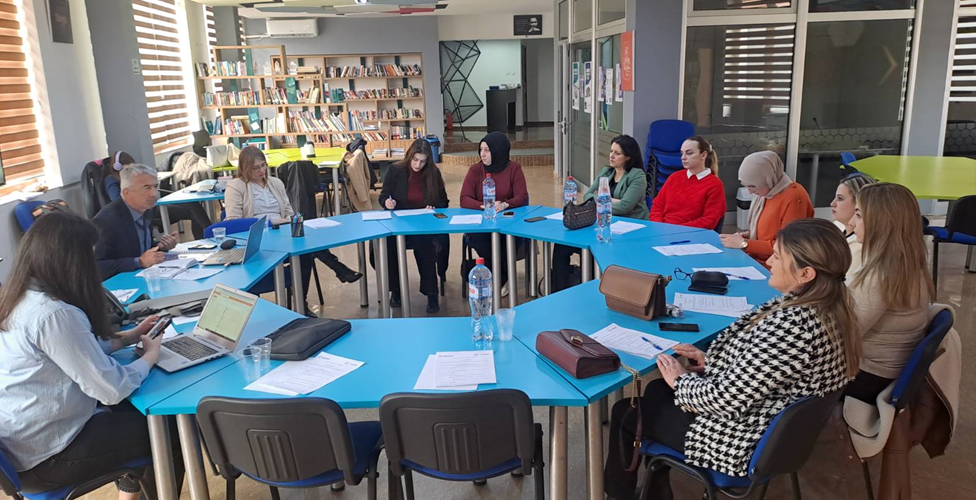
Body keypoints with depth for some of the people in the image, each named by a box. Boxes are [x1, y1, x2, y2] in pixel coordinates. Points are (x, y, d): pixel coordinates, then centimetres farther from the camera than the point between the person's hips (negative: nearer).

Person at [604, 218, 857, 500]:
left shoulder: (792, 325, -34)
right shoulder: (830, 305, -5)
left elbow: (727, 397, -28)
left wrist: (680, 381, -11)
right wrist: (710, 360, 2)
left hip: (742, 439, -9)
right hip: (773, 424, 9)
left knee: (625, 412, 10)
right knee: (655, 390, 23)